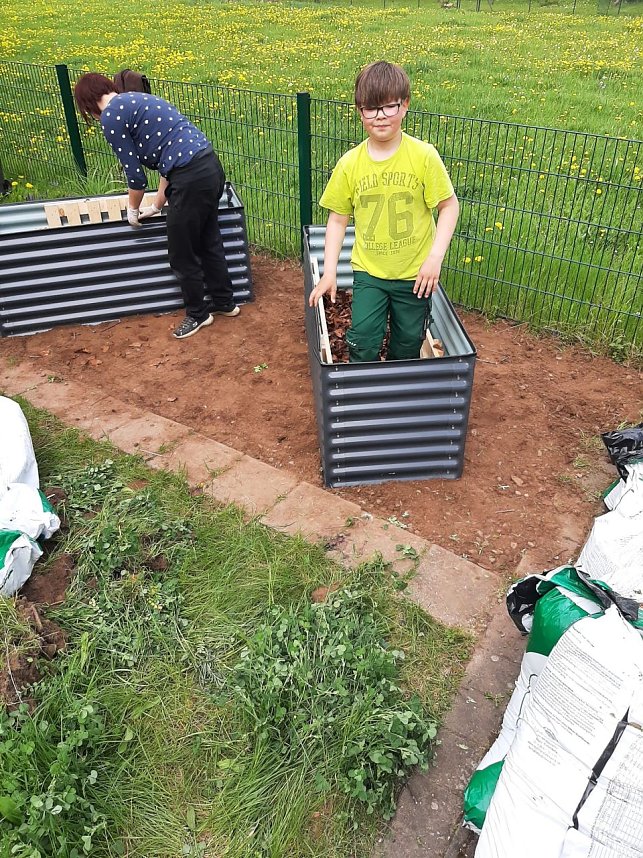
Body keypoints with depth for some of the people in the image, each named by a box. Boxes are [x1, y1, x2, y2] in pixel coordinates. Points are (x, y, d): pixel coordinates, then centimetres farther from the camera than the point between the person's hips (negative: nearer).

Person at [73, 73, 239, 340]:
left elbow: (135, 174, -4)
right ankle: (225, 303, 38)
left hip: (192, 178, -9)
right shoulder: (135, 101, 22)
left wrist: (133, 210, 15)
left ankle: (197, 314, 26)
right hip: (211, 167, 9)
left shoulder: (110, 116, -5)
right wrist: (157, 206, 30)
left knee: (182, 255, 8)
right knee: (208, 242, 23)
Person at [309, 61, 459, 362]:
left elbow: (449, 205, -6)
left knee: (408, 345, 13)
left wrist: (436, 256, -16)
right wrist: (329, 272, -2)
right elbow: (337, 218, 1)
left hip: (415, 273, -1)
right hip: (368, 272, 1)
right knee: (363, 343, -3)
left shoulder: (423, 156, -12)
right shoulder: (349, 163, -7)